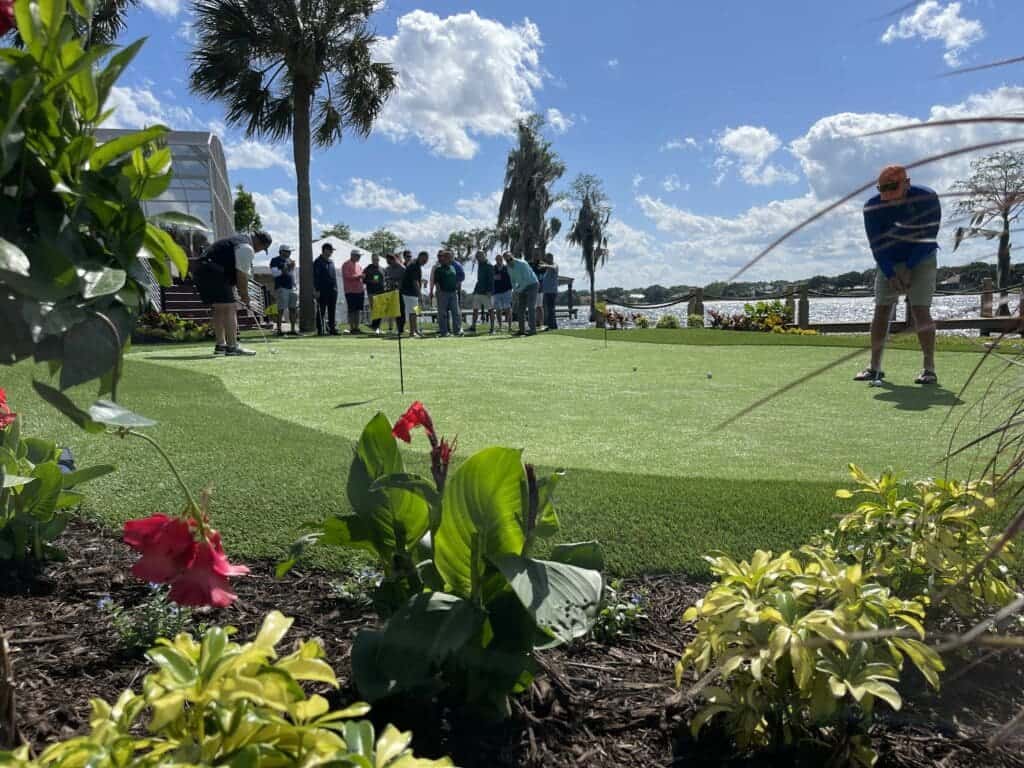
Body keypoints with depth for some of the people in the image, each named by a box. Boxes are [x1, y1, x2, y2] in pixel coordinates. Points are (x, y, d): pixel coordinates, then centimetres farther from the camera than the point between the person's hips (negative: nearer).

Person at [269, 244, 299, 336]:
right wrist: (283, 270, -16)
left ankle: (293, 329, 9)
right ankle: (279, 330, -6)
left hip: (291, 287, 7)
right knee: (281, 309, -8)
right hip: (281, 287, -7)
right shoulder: (275, 260, 0)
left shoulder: (291, 260, 20)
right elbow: (274, 272, -11)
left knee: (293, 309, 4)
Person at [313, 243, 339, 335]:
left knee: (332, 311, 8)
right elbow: (315, 277, -10)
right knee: (321, 311, -2)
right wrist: (316, 290, -15)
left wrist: (335, 288, 16)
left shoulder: (331, 262, 17)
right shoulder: (318, 262, -4)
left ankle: (332, 328, 13)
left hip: (333, 290, 7)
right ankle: (320, 330, 1)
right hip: (322, 291, -7)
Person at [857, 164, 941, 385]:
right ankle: (875, 367, 1)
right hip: (889, 262, 2)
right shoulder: (872, 207, -14)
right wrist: (890, 274, -20)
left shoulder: (927, 198, -18)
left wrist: (909, 269, -20)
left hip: (921, 260, -2)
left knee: (920, 311, -14)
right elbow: (877, 245, -12)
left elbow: (927, 237, -16)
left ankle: (929, 368, -10)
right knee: (881, 311, -4)